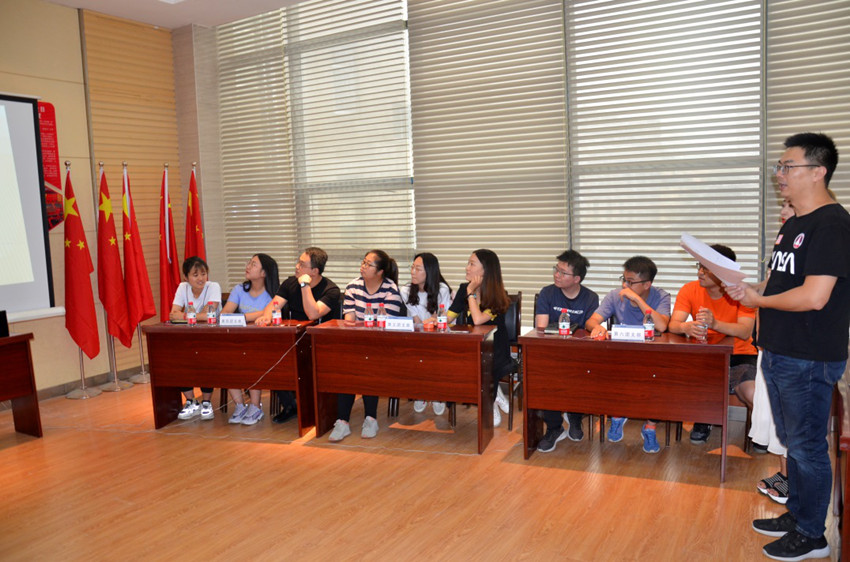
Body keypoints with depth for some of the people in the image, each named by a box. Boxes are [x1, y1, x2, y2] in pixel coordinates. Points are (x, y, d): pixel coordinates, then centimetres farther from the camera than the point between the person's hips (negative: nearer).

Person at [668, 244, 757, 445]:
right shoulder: (690, 290, -3)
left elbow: (745, 332, -21)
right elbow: (673, 324, -12)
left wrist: (715, 324, -39)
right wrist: (686, 327, -37)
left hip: (739, 355, -2)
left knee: (753, 395, -28)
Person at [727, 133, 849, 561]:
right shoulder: (793, 224, 13)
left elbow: (814, 296, -25)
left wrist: (756, 300, -12)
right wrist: (749, 293, 2)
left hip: (809, 361, -9)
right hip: (779, 353, 9)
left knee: (806, 446, 4)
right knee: (793, 441, 19)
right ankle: (796, 515, 35)